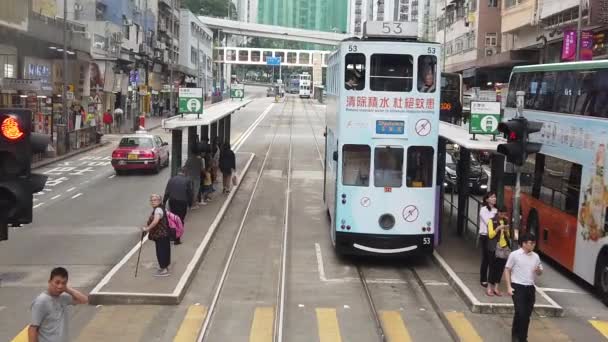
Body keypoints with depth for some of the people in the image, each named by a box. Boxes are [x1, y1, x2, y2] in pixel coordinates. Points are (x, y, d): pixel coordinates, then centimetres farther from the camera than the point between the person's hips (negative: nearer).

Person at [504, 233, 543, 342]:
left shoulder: (536, 256, 7)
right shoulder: (514, 255, -6)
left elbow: (540, 272, 16)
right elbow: (507, 270, -2)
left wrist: (538, 270, -9)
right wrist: (509, 287, -8)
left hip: (530, 288, 5)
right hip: (518, 287, -4)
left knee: (527, 315, 8)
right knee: (520, 312, -12)